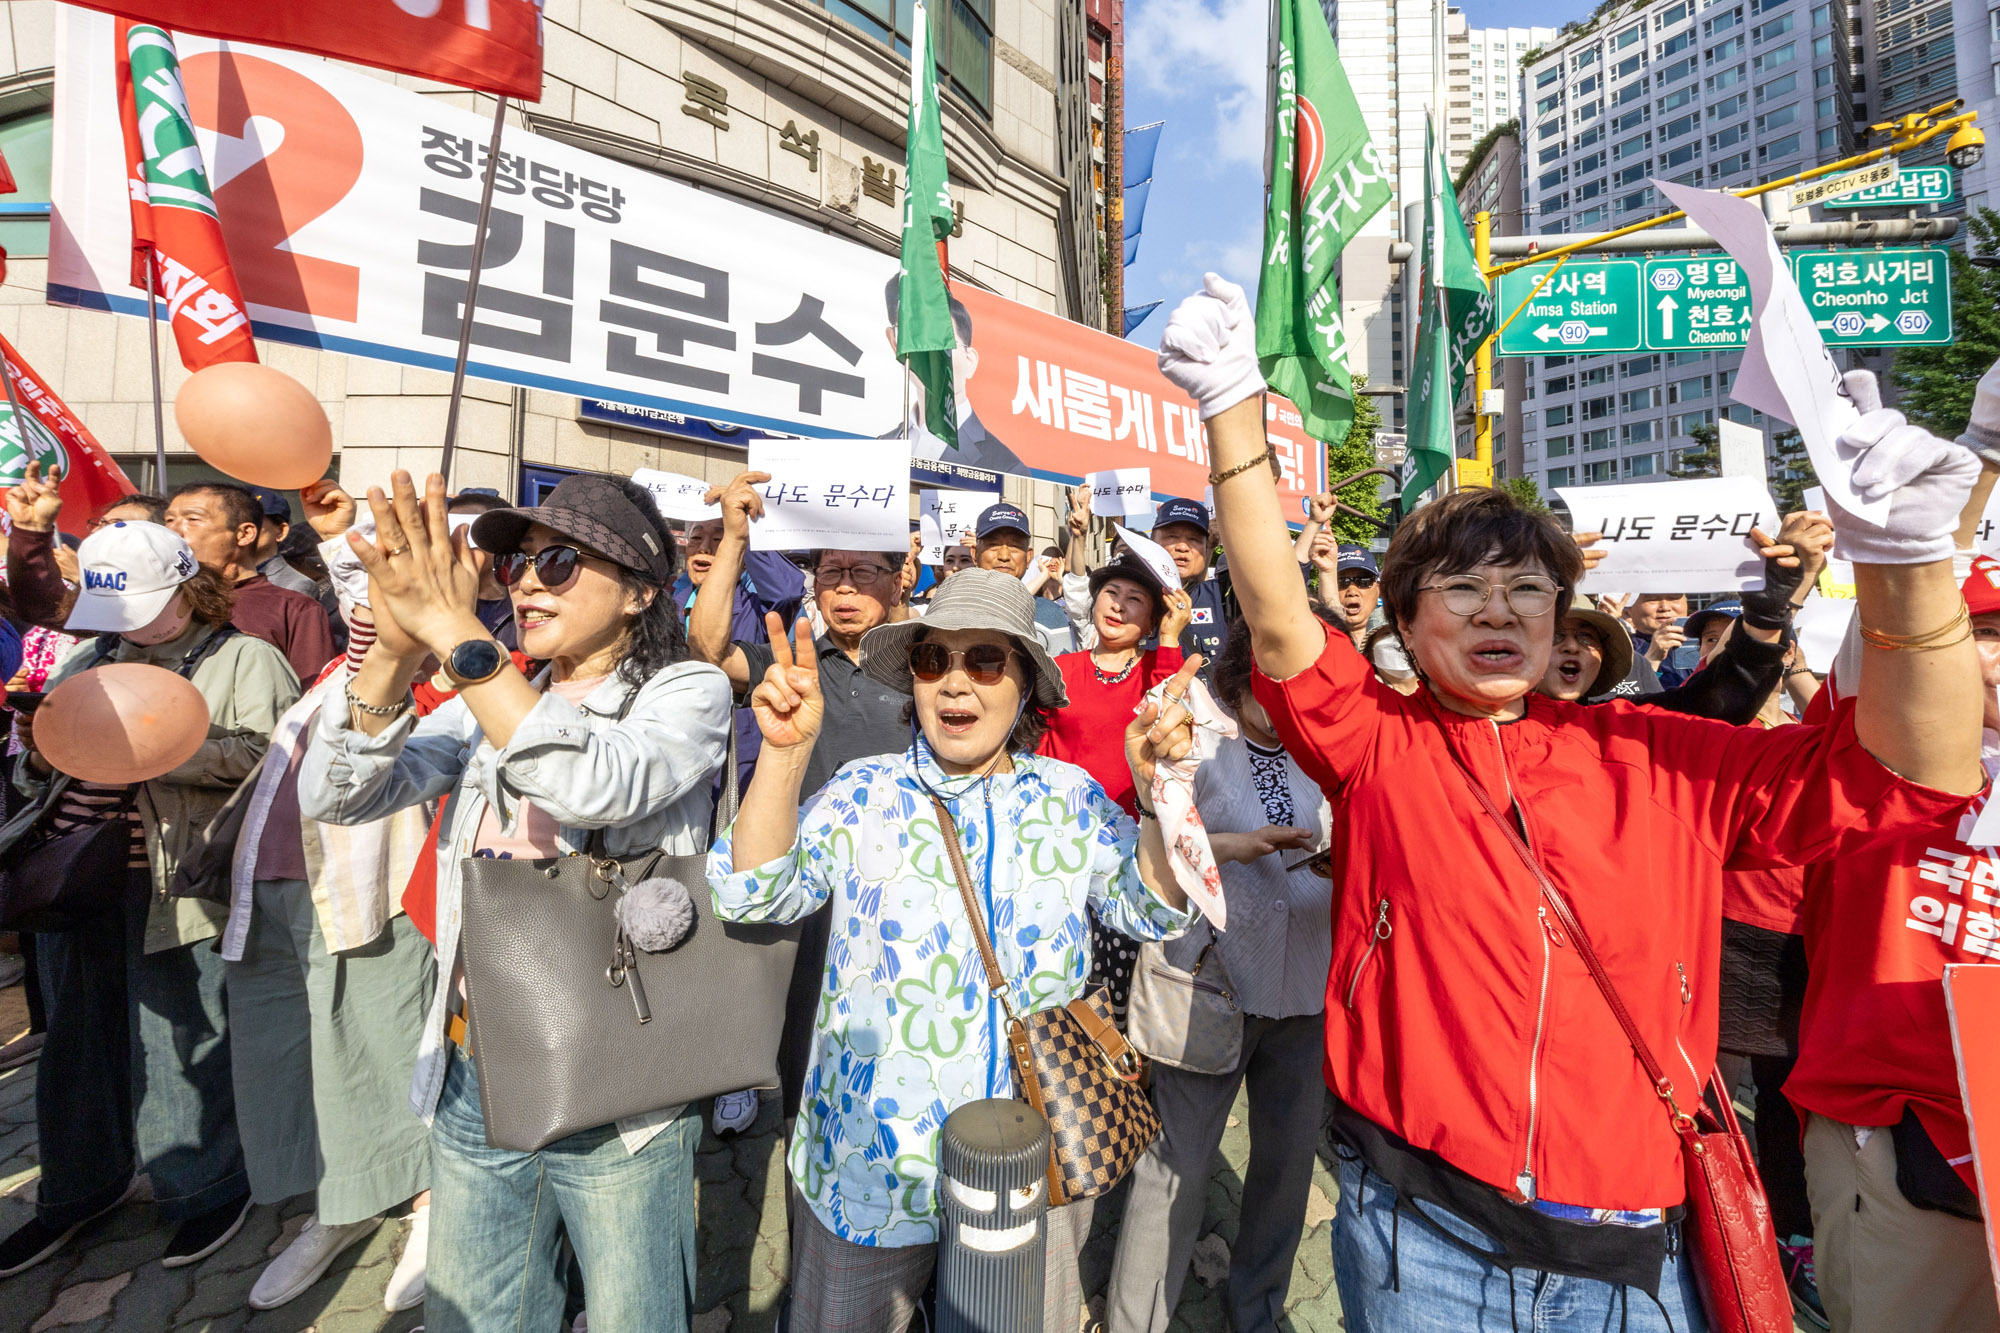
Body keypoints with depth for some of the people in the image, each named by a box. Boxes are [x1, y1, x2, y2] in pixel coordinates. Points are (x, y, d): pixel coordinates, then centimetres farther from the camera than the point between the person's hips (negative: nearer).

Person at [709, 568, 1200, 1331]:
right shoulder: (864, 793, -6)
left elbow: (1151, 910, -4)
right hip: (872, 1152, -1)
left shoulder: (1071, 795, -1)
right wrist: (785, 754, -28)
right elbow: (754, 894, -14)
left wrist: (1158, 793, -22)